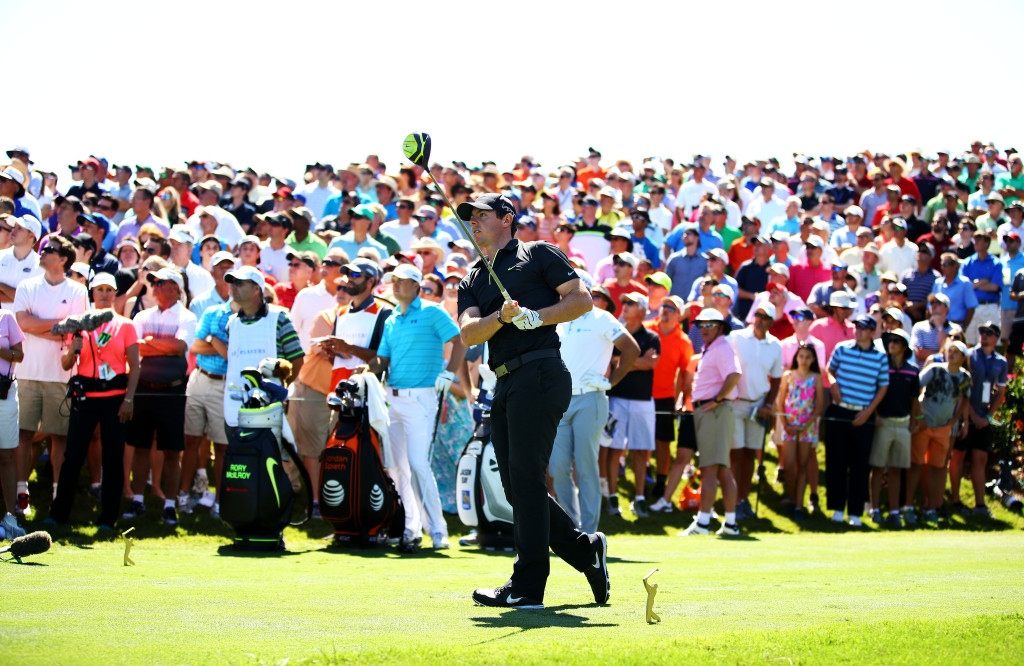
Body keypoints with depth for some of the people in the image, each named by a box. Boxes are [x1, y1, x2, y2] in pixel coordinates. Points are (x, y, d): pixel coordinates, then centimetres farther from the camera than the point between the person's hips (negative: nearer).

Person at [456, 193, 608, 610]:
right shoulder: (472, 281, 23)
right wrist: (502, 317, -12)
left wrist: (537, 316, -11)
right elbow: (468, 333, 6)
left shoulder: (537, 254, 8)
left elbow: (583, 300, 1)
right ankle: (586, 552, 19)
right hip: (504, 384, 7)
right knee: (515, 486, 5)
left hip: (539, 374, -7)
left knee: (525, 477, -12)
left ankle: (527, 587, -12)